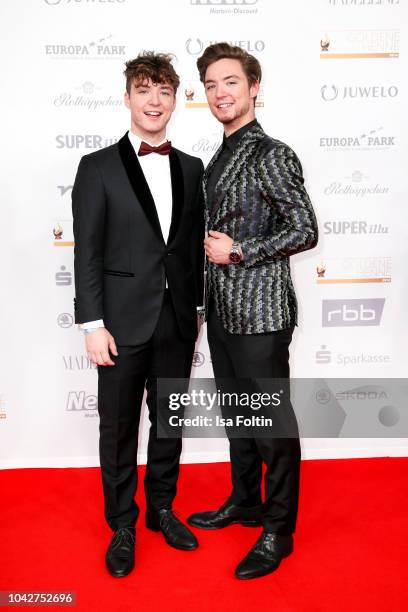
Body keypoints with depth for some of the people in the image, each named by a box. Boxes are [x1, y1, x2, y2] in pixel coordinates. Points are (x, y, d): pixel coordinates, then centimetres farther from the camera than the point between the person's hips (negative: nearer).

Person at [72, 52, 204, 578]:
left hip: (177, 319, 4)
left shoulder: (191, 169, 8)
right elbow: (87, 253, -6)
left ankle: (161, 508, 36)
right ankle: (122, 525, 28)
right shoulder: (98, 168, -2)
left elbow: (195, 246, 10)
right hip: (124, 321, -3)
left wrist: (197, 308, 8)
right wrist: (92, 324, -11)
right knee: (119, 427, 9)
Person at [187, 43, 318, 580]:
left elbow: (305, 231, -17)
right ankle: (245, 502, 38)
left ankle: (278, 532, 21)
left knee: (271, 424, 4)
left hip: (260, 314, -8)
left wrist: (239, 251, -17)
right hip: (222, 312, 9)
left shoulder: (272, 155, -11)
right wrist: (212, 250, 10)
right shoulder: (219, 159, 14)